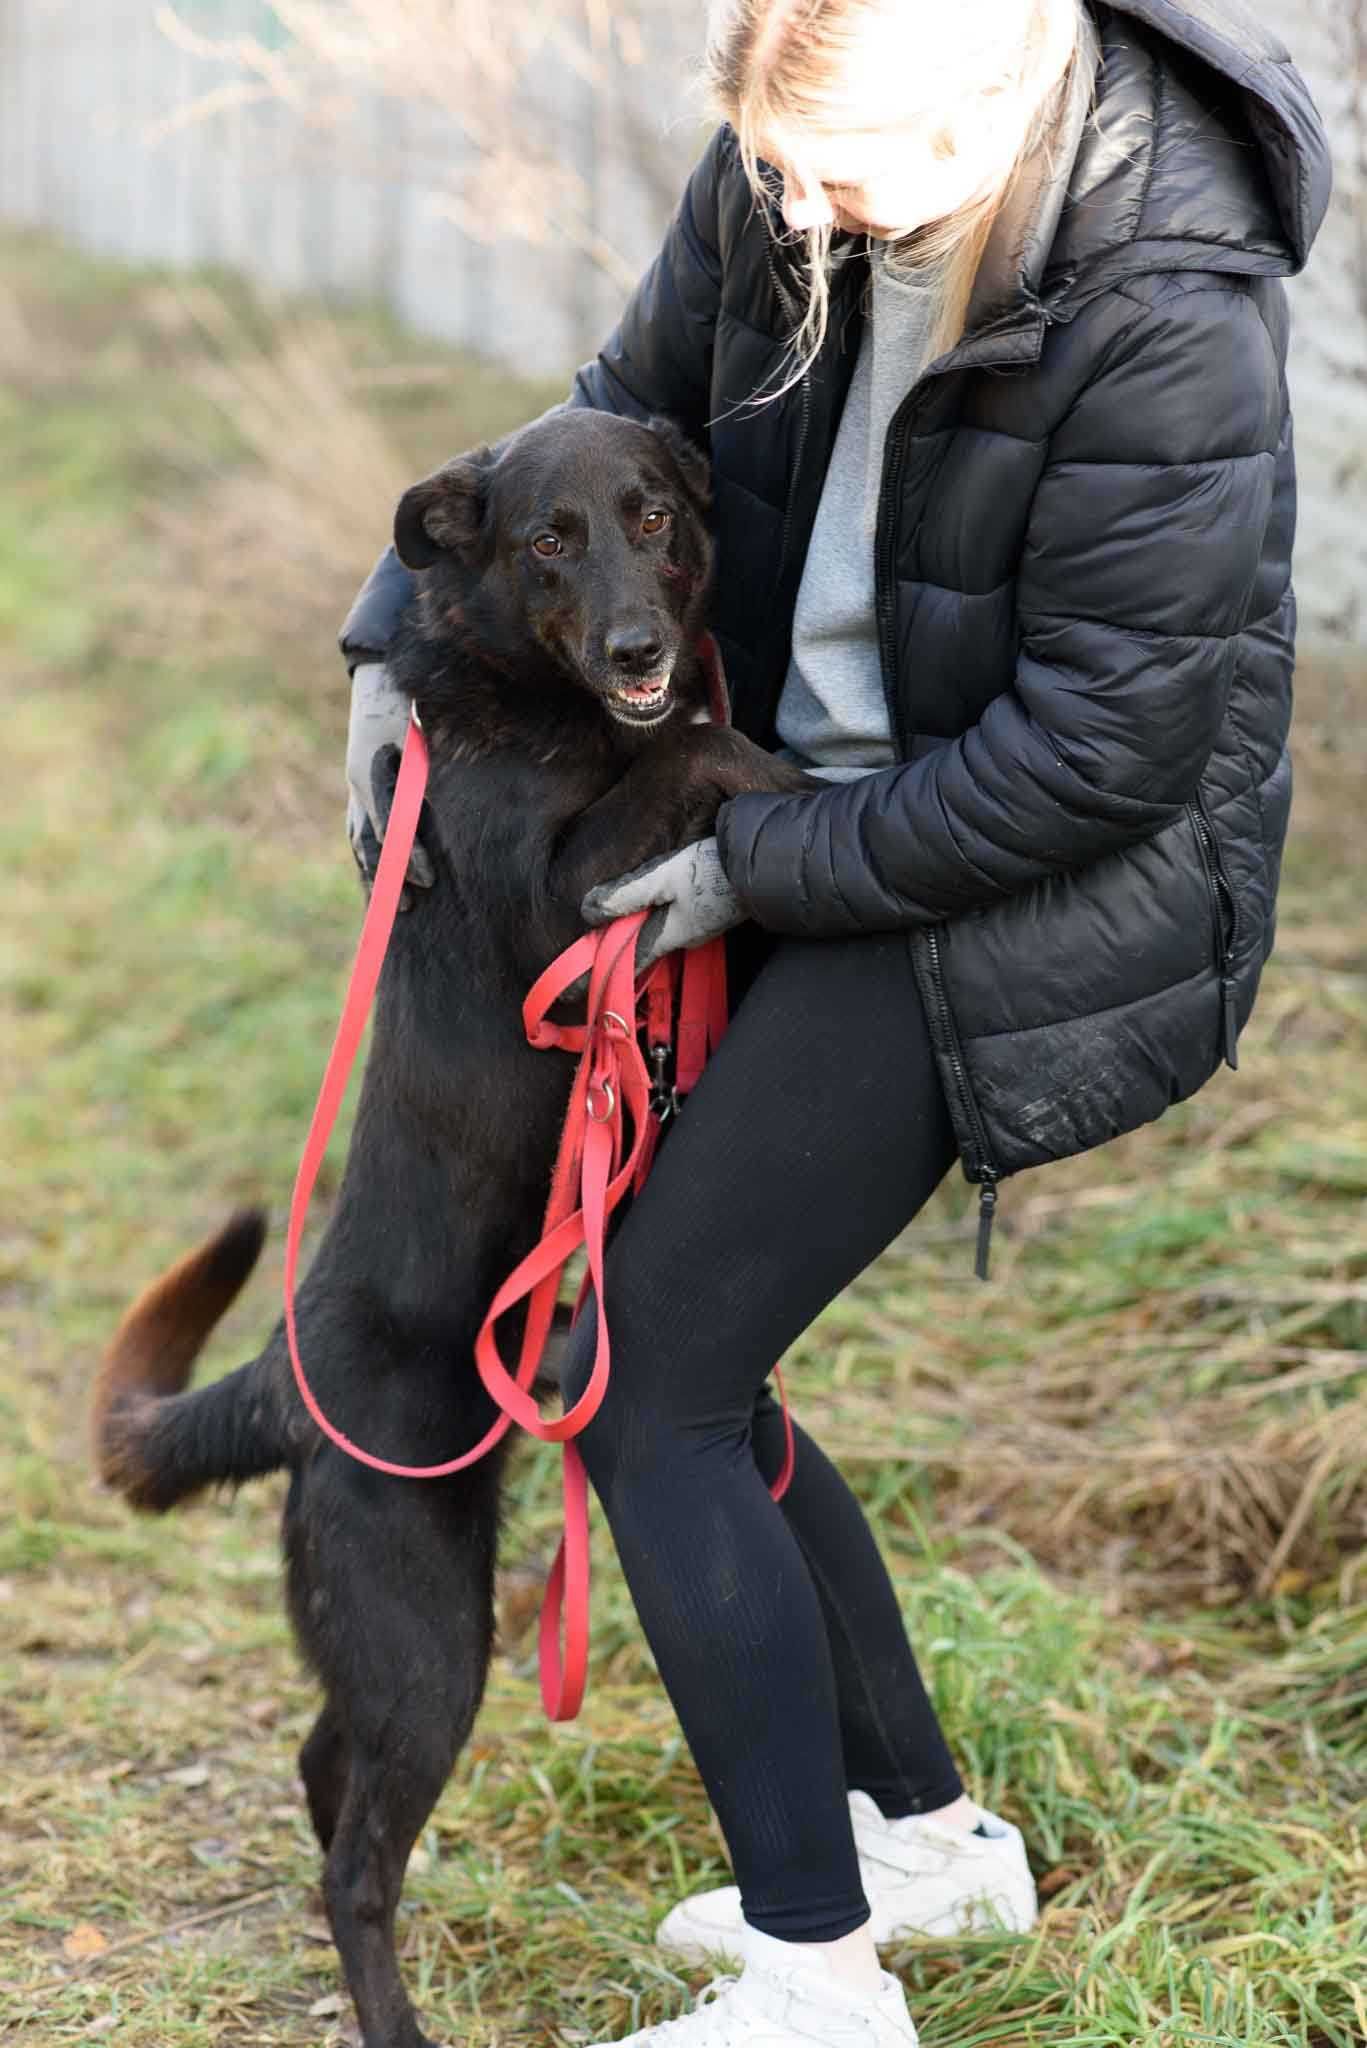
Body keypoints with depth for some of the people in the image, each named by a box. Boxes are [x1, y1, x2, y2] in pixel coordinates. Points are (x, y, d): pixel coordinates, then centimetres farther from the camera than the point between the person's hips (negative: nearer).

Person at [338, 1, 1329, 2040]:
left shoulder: (1168, 321, -28)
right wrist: (413, 630, 5)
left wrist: (765, 868, -17)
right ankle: (924, 1830, 31)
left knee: (647, 1387, -8)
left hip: (1030, 882, -8)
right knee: (675, 1346, 12)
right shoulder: (789, 172, -6)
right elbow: (639, 408, 13)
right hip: (822, 823, 8)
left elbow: (1098, 748, -23)